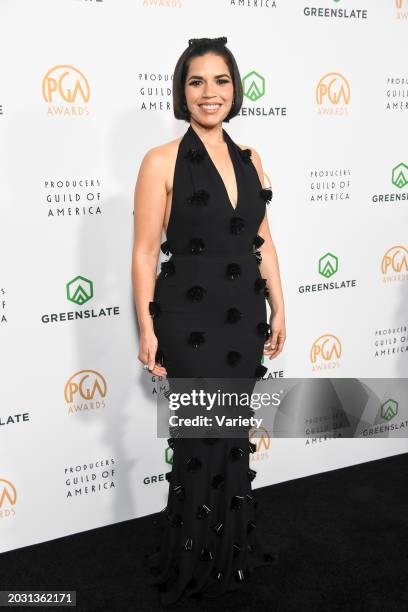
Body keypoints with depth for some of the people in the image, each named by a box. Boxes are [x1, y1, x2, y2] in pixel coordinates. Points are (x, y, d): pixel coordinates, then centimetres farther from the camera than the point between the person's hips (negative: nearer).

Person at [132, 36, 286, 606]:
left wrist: (278, 309, 10)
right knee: (203, 438, 5)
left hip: (244, 316, 5)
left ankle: (234, 546, 37)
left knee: (234, 431, 16)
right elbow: (146, 251, -9)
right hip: (190, 320, -5)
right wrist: (148, 330, -12)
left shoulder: (249, 159, 8)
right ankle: (193, 564, 29)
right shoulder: (163, 161, -8)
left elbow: (263, 241, 12)